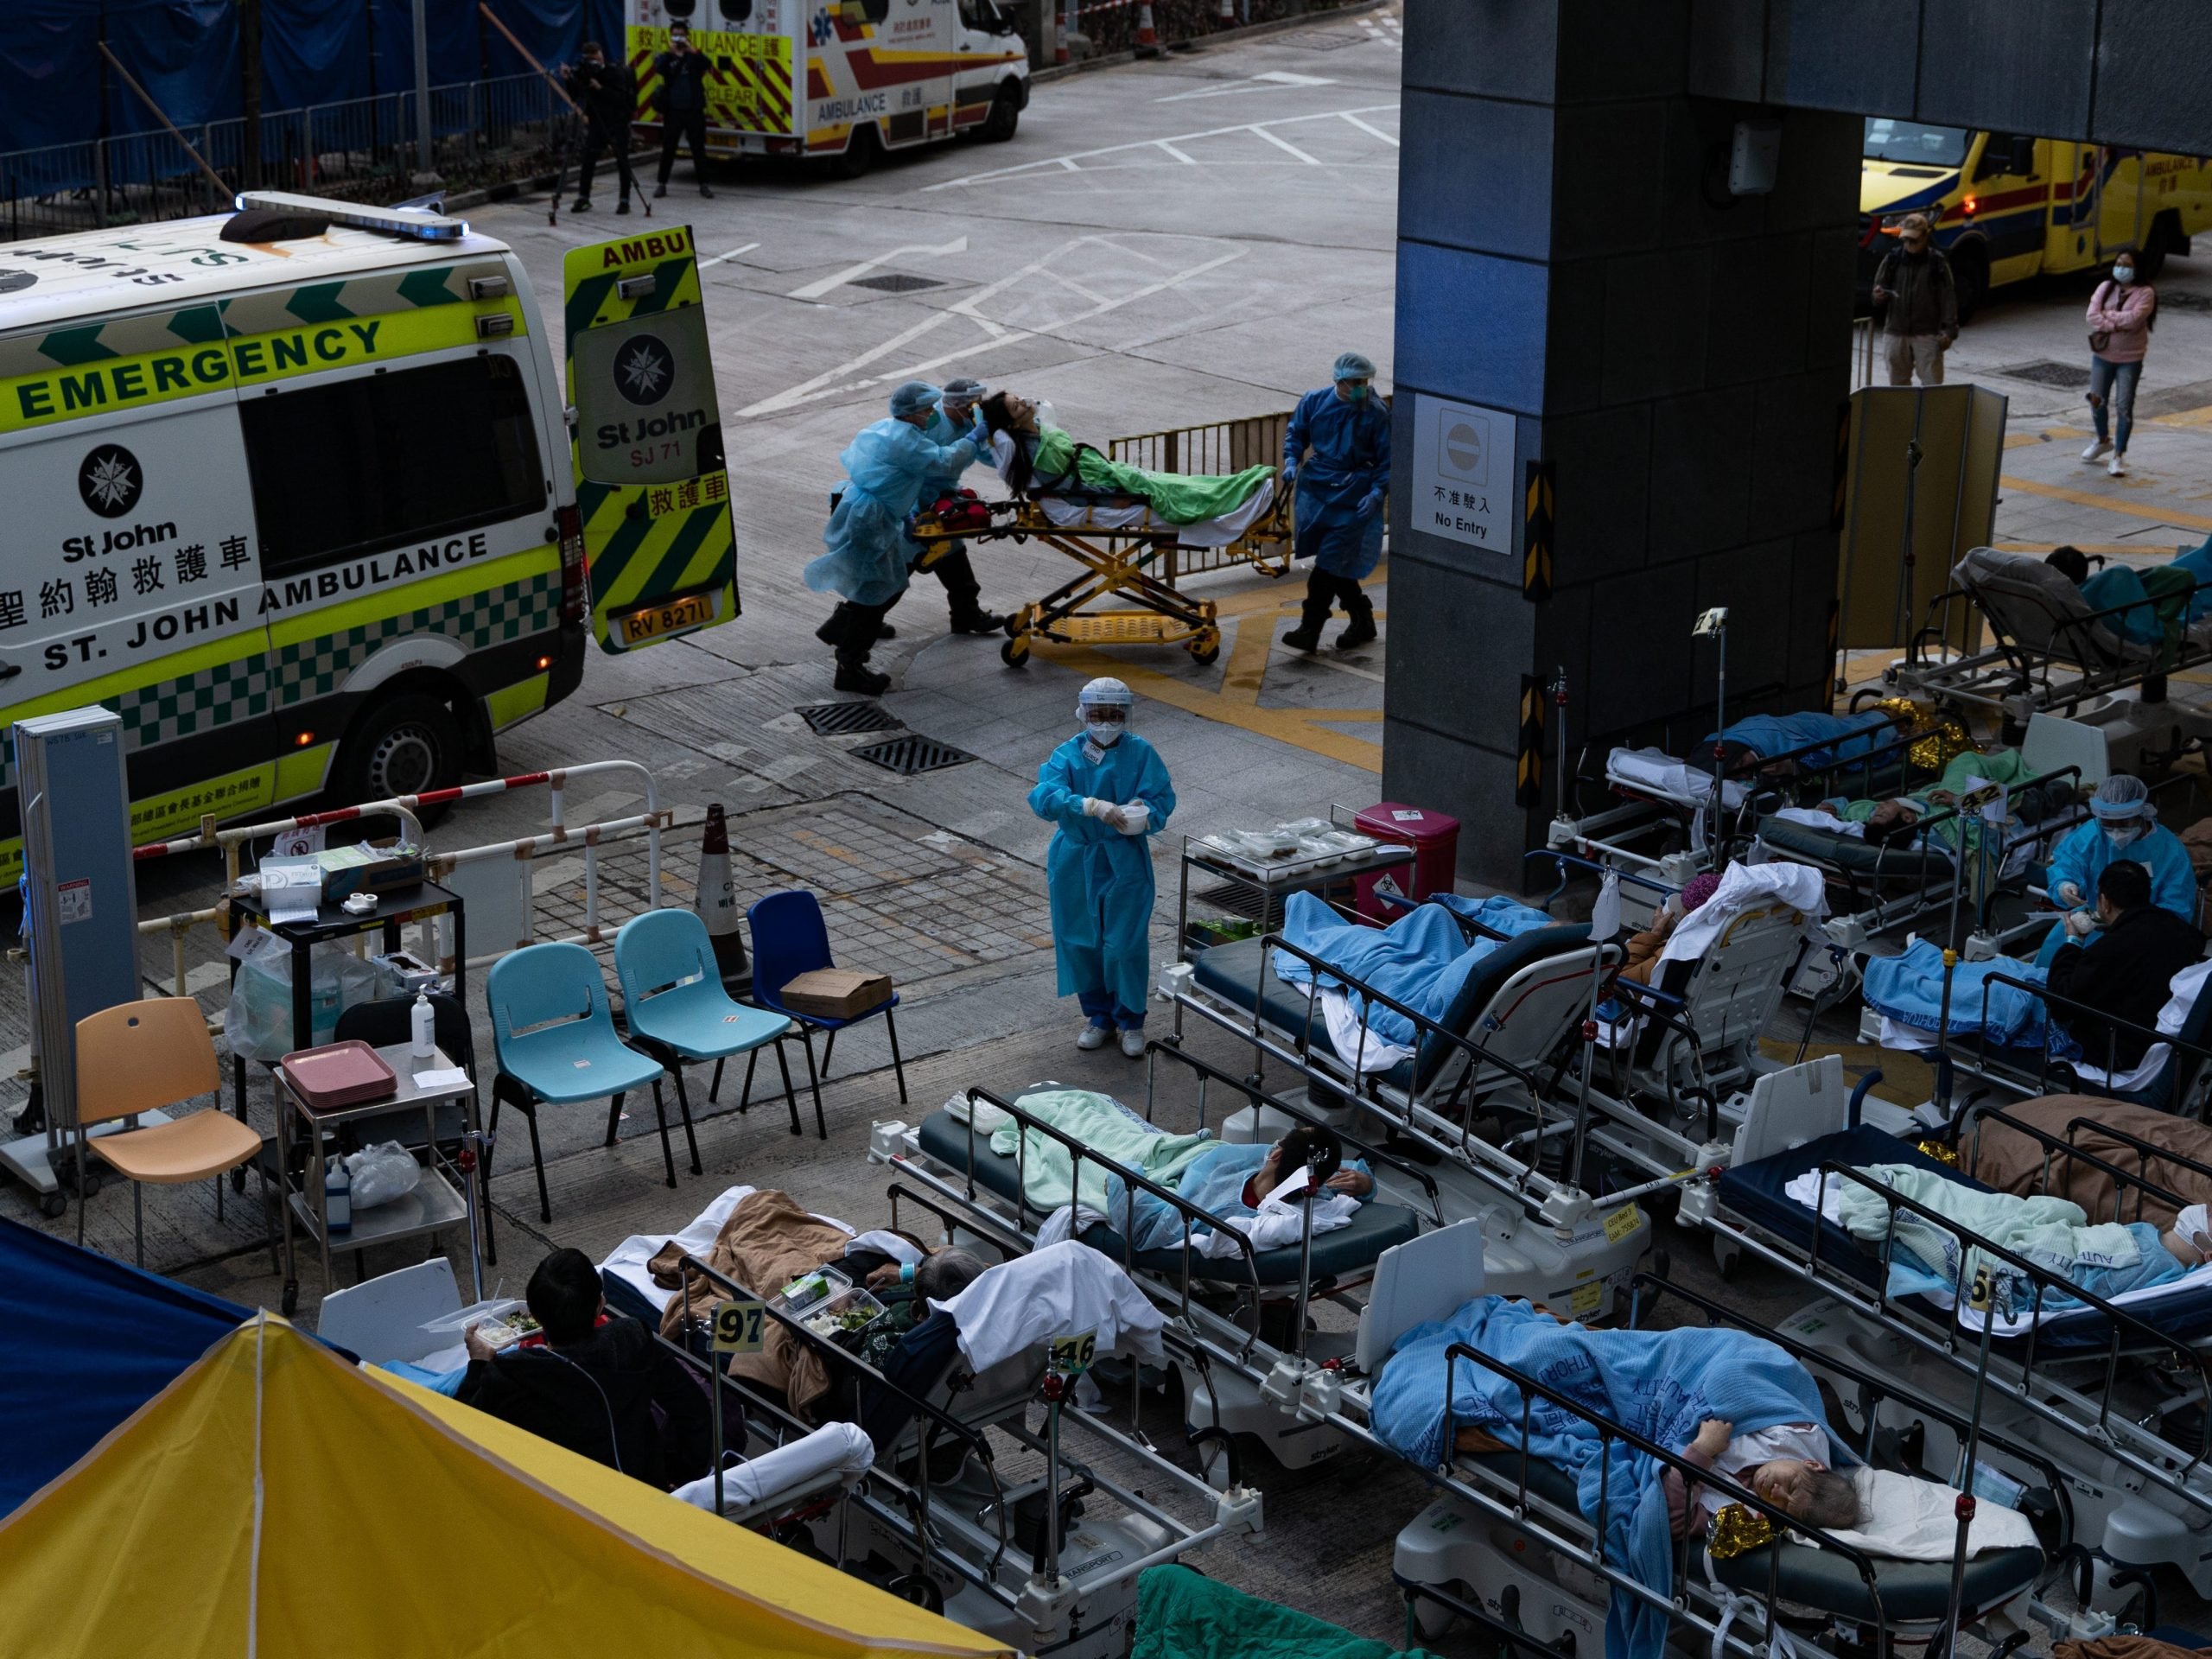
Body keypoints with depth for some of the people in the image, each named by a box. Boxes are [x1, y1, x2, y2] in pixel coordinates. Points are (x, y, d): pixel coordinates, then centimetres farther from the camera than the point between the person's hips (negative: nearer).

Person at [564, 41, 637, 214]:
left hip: (618, 123, -4)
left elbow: (622, 98, -22)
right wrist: (570, 80, -13)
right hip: (596, 123, 4)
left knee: (622, 162, -1)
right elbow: (574, 96, 3)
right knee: (588, 161, 0)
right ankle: (583, 198, 6)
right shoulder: (585, 72, 2)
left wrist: (600, 88, -30)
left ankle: (625, 200, 4)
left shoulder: (615, 72, -11)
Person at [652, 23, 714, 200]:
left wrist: (691, 50, -24)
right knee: (668, 148, 3)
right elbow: (658, 69, -15)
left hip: (694, 110, 0)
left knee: (698, 148, 4)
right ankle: (662, 184, 9)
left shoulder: (695, 57, 6)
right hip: (673, 110, 0)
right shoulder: (666, 57, 5)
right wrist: (672, 51, -23)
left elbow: (707, 66, -14)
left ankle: (703, 184, 10)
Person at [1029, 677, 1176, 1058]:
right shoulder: (1068, 755, -6)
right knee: (1080, 942, 11)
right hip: (1076, 864, 2)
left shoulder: (1141, 754, -6)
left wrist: (1144, 814, -35)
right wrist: (1093, 806, -38)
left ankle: (1131, 1021, 18)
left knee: (1125, 944, -2)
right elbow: (1045, 797, -22)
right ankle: (1098, 1017, 30)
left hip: (1125, 864, -2)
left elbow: (1161, 798, -11)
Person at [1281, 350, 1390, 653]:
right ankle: (1362, 620, 28)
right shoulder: (1314, 402, 2)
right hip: (1316, 491, 5)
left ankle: (1309, 630, -8)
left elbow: (1386, 460, -3)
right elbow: (1295, 433, 16)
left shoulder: (1376, 414, -6)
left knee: (1329, 564, -10)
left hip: (1353, 499, -4)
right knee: (1337, 565, 10)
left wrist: (1377, 492, -16)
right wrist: (1292, 460, -2)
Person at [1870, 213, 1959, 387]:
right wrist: (1878, 296, -17)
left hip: (1927, 334, -3)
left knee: (1932, 384, -4)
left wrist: (1949, 331, -7)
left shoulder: (1937, 262, -3)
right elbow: (1879, 287, 9)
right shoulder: (1892, 259, 3)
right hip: (1895, 332, 3)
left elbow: (1948, 299, -1)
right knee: (1898, 383, 11)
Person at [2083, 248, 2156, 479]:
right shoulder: (2105, 288, 3)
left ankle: (2118, 456, 0)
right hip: (2102, 354, 4)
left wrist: (2107, 315, -13)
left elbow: (2134, 318, -23)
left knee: (2124, 407, -6)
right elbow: (2092, 315, -9)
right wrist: (2116, 326, -20)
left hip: (2130, 359, -4)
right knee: (2097, 400, 10)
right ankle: (2103, 441, 36)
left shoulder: (2145, 293, -9)